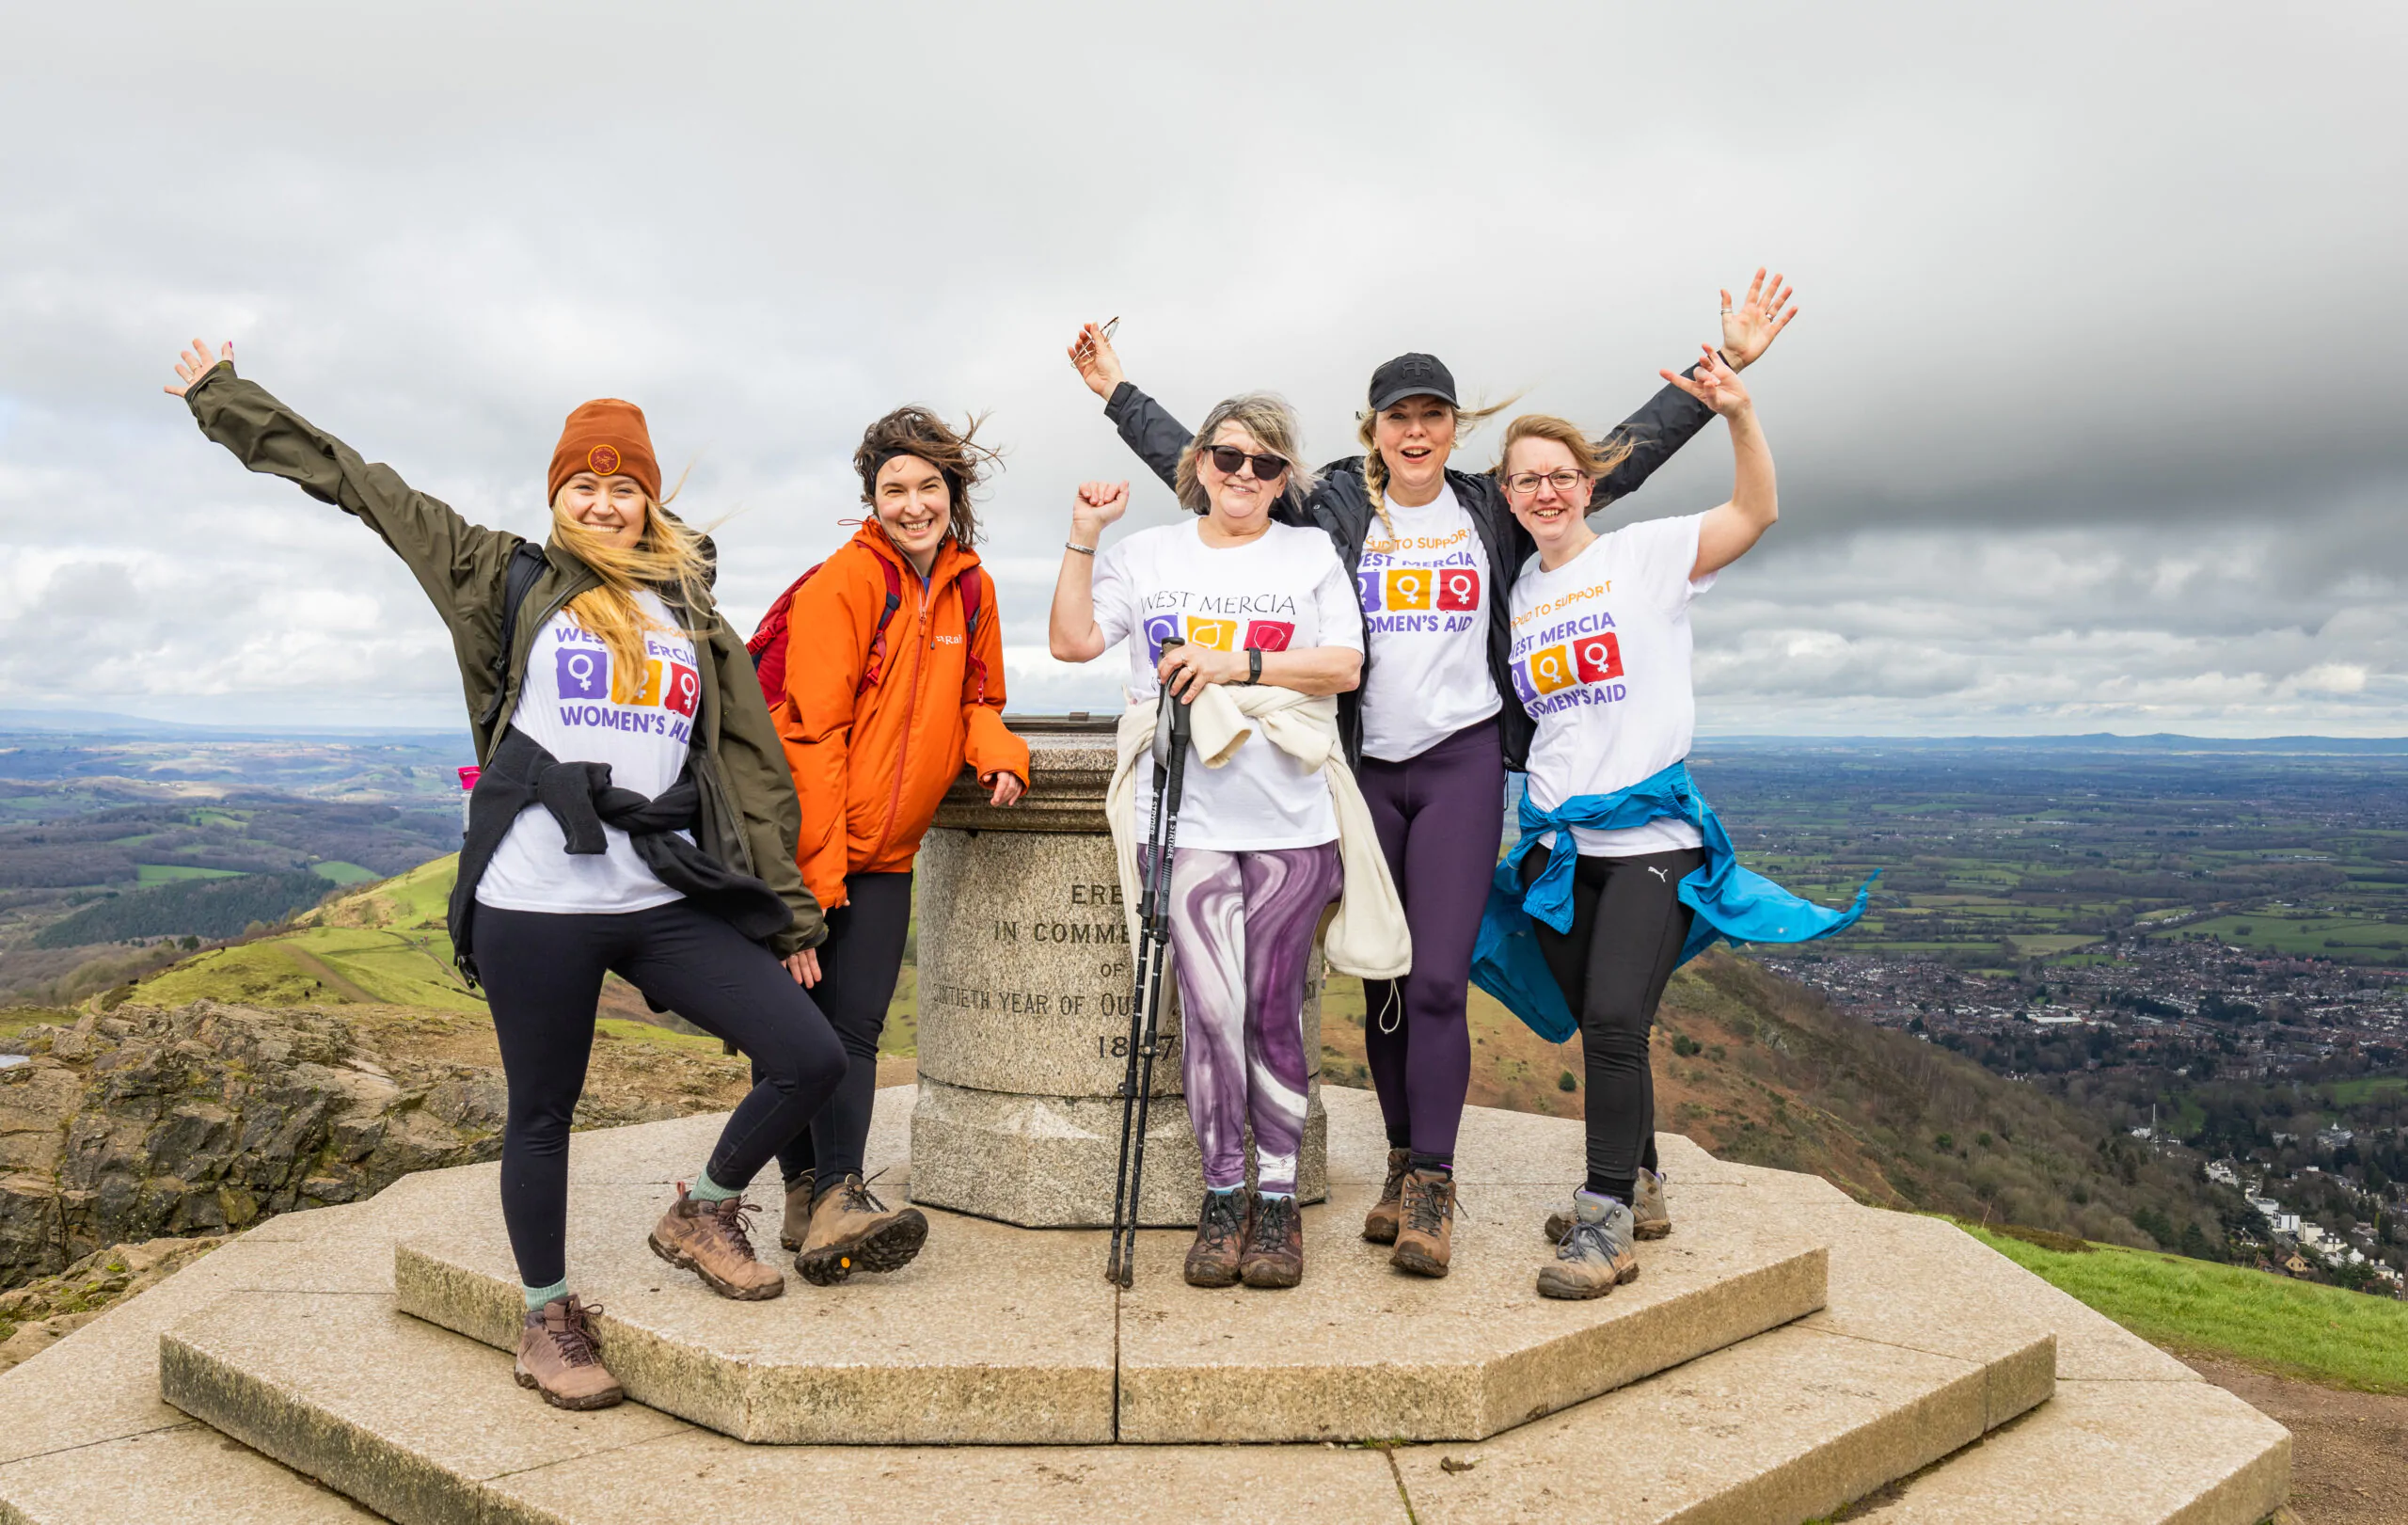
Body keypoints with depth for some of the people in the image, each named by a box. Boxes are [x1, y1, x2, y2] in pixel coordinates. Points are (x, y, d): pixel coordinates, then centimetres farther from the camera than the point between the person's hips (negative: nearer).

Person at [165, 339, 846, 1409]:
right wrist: (227, 400, 16)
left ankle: (702, 1215, 19)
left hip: (671, 905, 3)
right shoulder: (510, 581, 8)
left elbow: (753, 770, 12)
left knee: (813, 1058, -6)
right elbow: (356, 484, 12)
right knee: (543, 1113, 8)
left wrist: (788, 912, 9)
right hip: (535, 906, -2)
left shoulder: (695, 618, 15)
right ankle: (549, 1321, 31)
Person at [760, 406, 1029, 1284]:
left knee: (855, 1028, 1)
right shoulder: (843, 583, -11)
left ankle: (834, 1203, 1)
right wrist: (816, 864, -17)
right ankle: (810, 1196, 7)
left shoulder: (970, 587, 8)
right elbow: (811, 730, -14)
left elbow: (977, 698, 19)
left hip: (886, 850, 5)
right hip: (806, 847, -5)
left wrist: (998, 753, -5)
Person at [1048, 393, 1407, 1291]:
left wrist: (1239, 663, -9)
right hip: (1186, 814, 0)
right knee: (1212, 1004, -9)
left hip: (1291, 816, 0)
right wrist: (1083, 538, 1)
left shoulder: (1311, 555, 13)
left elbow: (1343, 667, 1)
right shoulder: (1147, 554, 15)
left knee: (1273, 1008, 1)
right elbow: (1072, 640, 6)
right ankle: (1222, 1196, 5)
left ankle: (1276, 1197, 13)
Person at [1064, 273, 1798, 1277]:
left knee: (1438, 982, -10)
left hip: (1462, 760, -1)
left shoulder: (1492, 509, 7)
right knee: (1382, 982, 7)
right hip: (1364, 767, 1)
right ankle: (1403, 1168, 20)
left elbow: (1622, 454, 9)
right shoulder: (1332, 508, 5)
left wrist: (1728, 367, 7)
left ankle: (1432, 1191, -4)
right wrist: (1117, 392, 4)